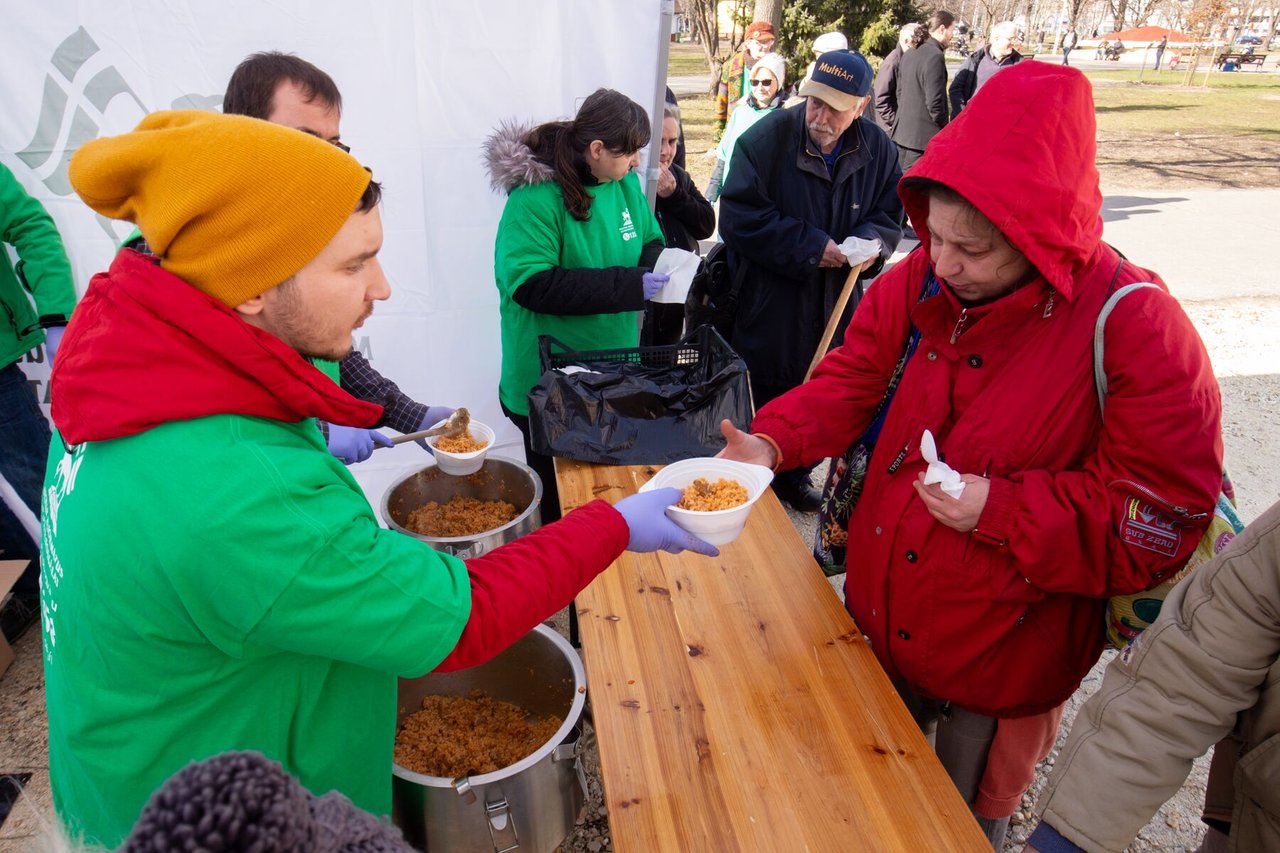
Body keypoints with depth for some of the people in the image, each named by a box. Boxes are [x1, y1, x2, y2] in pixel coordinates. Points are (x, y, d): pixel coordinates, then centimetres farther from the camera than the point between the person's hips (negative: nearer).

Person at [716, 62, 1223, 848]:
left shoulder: (1134, 327, -23)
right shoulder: (919, 283, -8)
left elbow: (1163, 517, -19)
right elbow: (851, 380, -3)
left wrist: (1001, 510, -29)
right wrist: (771, 444, -20)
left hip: (1003, 653, -4)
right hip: (882, 618, 5)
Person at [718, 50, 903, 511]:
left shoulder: (877, 148, 2)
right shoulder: (768, 137, -12)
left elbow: (890, 213, 12)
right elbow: (738, 217, -17)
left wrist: (874, 241, -13)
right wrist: (809, 247, -21)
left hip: (834, 302, 4)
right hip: (767, 302, -4)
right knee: (760, 399, 4)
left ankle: (795, 476, 38)